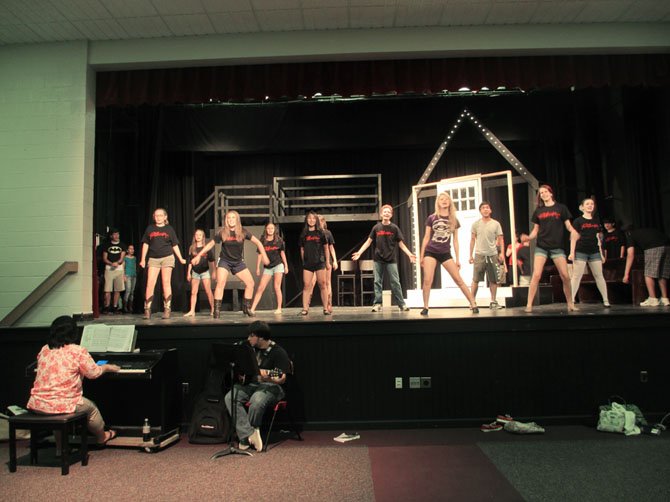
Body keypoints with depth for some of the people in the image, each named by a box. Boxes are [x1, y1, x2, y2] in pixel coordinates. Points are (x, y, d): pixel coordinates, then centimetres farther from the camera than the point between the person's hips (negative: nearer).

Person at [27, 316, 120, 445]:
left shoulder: (44, 350, 7)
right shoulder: (78, 351, -10)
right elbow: (94, 373, -1)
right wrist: (107, 367, 19)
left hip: (36, 404, 5)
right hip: (62, 405, -5)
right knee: (91, 407, 21)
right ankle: (102, 437, 41)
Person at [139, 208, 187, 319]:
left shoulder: (169, 229, 8)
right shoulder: (150, 228, 10)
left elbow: (175, 245, 10)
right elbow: (145, 244, 12)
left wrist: (180, 259, 5)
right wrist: (143, 259, 6)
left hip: (167, 258, -1)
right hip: (153, 259, 1)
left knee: (166, 283, -3)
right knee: (150, 283, -7)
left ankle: (167, 309, 0)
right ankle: (147, 310, -5)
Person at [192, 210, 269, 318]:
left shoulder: (242, 232, -9)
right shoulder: (222, 233, -9)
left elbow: (257, 242, -4)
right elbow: (210, 244, 2)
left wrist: (264, 256, -12)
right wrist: (198, 256, 0)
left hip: (238, 262, 2)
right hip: (224, 261, -2)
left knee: (250, 283, -3)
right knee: (220, 284, -18)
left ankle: (246, 307, 12)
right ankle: (217, 310, -10)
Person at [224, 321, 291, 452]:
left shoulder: (278, 352, -8)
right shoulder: (250, 348, 12)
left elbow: (282, 379, -12)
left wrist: (268, 377, -33)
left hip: (270, 386, -6)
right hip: (248, 384, 6)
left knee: (256, 401, -36)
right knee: (229, 398, -22)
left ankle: (246, 438, -12)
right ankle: (250, 434, -26)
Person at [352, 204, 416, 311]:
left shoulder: (394, 228, 0)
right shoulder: (376, 227, 3)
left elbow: (401, 244, 1)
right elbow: (368, 242, 6)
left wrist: (409, 254, -11)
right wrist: (359, 253, -3)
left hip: (391, 260, -1)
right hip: (378, 259, 1)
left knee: (395, 282, -2)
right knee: (377, 282, 3)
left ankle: (401, 304, 2)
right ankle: (377, 304, 6)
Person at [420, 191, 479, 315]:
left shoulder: (454, 220, 6)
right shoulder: (431, 218, 2)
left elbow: (455, 241, 9)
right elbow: (426, 238, 6)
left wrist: (457, 259, 7)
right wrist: (421, 256, 3)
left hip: (446, 254, 1)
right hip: (430, 252, -1)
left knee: (459, 280, -1)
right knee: (427, 280, -11)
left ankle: (473, 305, 4)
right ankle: (425, 308, -1)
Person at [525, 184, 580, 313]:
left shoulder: (561, 208, 6)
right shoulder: (538, 210, 11)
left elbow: (568, 225, 5)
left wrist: (573, 232, -17)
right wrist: (528, 238, -8)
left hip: (557, 246, 0)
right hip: (541, 247, 0)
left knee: (565, 276, -3)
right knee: (536, 275, -12)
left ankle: (570, 304, 13)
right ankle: (529, 305, -9)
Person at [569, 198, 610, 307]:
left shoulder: (597, 220, 13)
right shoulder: (578, 221, 1)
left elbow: (598, 238, 16)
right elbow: (573, 237, -2)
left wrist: (601, 253, 14)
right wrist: (572, 252, -10)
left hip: (594, 252, 4)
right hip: (581, 252, -4)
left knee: (599, 276, 6)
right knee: (576, 276, -6)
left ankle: (605, 300, 11)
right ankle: (571, 300, -5)